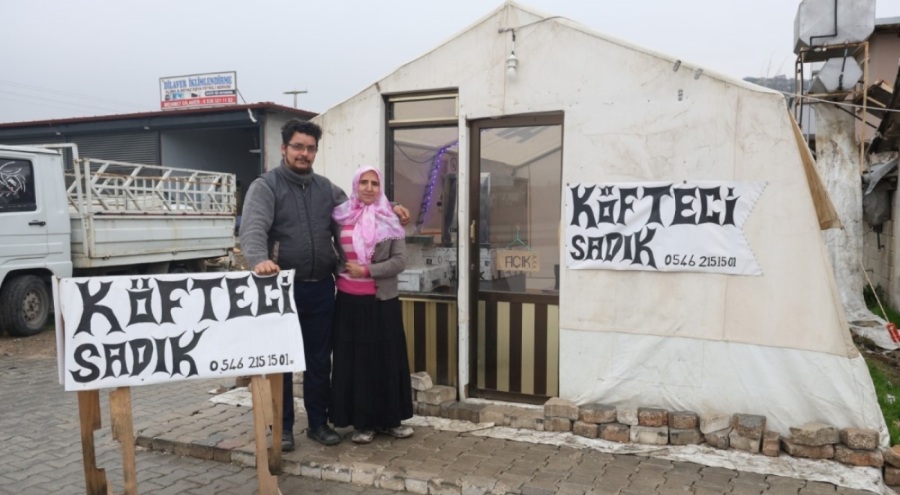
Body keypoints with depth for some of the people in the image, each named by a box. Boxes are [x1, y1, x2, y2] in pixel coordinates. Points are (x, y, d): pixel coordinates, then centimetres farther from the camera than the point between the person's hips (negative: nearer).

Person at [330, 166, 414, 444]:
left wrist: (366, 270, -14)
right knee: (353, 358, 5)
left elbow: (400, 261, -6)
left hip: (382, 301, 0)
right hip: (349, 301, 1)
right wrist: (339, 273, -1)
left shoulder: (390, 221, 0)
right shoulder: (340, 218, 3)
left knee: (386, 358, 6)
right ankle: (361, 422, 16)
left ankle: (389, 419, 19)